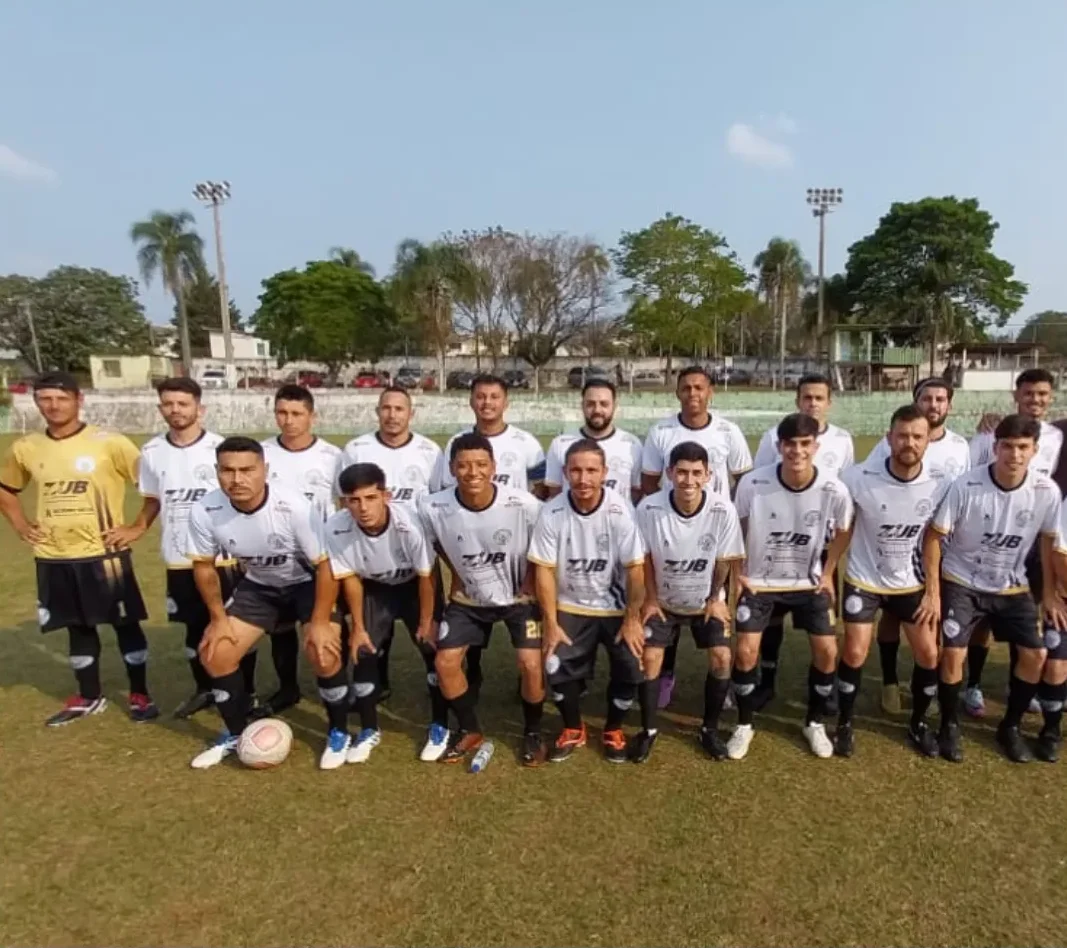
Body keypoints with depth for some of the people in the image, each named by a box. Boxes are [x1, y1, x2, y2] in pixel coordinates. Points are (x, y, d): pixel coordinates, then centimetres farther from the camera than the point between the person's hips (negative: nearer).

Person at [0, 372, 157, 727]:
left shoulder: (109, 443, -10)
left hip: (104, 553, -4)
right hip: (53, 558, 4)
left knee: (126, 624, 4)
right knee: (78, 628, 16)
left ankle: (140, 696, 18)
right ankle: (88, 698, 31)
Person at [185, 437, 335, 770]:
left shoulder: (295, 507, -34)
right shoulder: (205, 511, -22)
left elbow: (324, 565, -24)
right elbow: (203, 565, -3)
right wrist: (219, 618, -3)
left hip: (309, 583, -4)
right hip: (258, 585, 5)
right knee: (214, 653, -1)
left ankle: (338, 735, 7)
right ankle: (235, 734, 25)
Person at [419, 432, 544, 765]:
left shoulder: (524, 504, -29)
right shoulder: (432, 507, -24)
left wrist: (529, 585, -8)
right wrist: (458, 578, 1)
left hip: (519, 595, -2)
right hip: (469, 597, 3)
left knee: (530, 664, -14)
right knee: (445, 662, -3)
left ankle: (532, 733, 16)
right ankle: (469, 730, 23)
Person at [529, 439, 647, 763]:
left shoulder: (620, 511, -19)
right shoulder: (552, 513, -16)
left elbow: (635, 569, -12)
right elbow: (545, 571, -10)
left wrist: (632, 620, -10)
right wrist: (551, 624, -10)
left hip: (615, 607, 0)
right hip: (570, 608, 1)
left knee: (631, 669, -12)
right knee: (557, 669, -12)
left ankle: (614, 730, 19)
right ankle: (573, 729, 19)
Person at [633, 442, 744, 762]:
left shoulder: (723, 511, -26)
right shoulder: (649, 509, -28)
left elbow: (724, 560, -9)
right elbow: (645, 557, -11)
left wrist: (714, 598, 1)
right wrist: (650, 599, -4)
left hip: (706, 601, 1)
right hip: (663, 600, 0)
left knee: (721, 658, -8)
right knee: (649, 657, -6)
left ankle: (710, 728, 16)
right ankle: (648, 729, 15)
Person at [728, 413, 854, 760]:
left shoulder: (834, 490, -20)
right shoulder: (752, 484, -23)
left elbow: (842, 532, 2)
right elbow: (736, 528, -4)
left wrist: (827, 574, 3)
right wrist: (739, 573, -3)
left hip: (808, 583, 2)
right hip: (758, 582, -1)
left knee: (827, 651, -1)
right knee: (746, 652, -6)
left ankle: (814, 722, 25)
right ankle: (744, 724, 17)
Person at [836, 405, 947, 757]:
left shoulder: (940, 485, -15)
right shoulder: (859, 478, -23)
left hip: (913, 583, 2)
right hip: (864, 579, -2)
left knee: (929, 654, 4)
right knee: (854, 654, -1)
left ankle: (918, 724, 29)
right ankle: (845, 725, 20)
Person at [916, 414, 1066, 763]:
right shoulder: (965, 487, -22)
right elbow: (934, 537, -15)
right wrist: (933, 592, -16)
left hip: (1012, 587, 4)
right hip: (961, 583, -3)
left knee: (1035, 653, -3)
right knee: (953, 653, -12)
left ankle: (1010, 727, 20)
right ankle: (950, 726, 11)